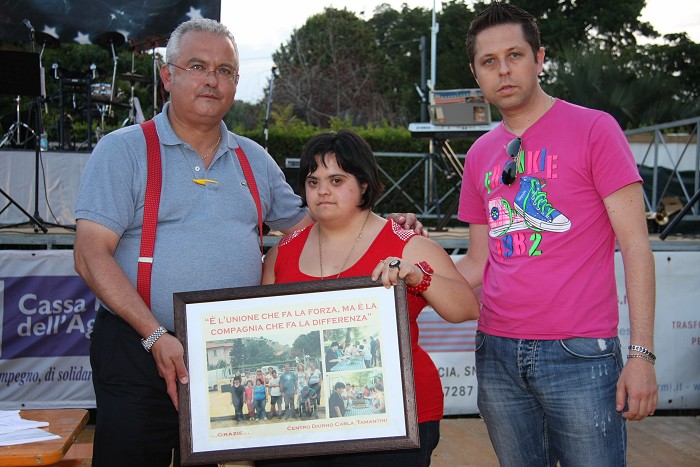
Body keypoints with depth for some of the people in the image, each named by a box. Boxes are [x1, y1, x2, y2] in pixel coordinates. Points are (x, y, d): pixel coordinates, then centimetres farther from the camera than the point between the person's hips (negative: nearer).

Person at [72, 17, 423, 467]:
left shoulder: (254, 159, 12)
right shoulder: (123, 150, -4)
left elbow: (303, 223, 20)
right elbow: (92, 255, -11)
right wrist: (156, 336, -20)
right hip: (141, 353, -4)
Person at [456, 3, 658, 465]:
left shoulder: (593, 129, -4)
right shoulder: (480, 154, 11)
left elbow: (635, 245, -7)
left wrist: (642, 353, -13)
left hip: (580, 357, -4)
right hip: (498, 354, 5)